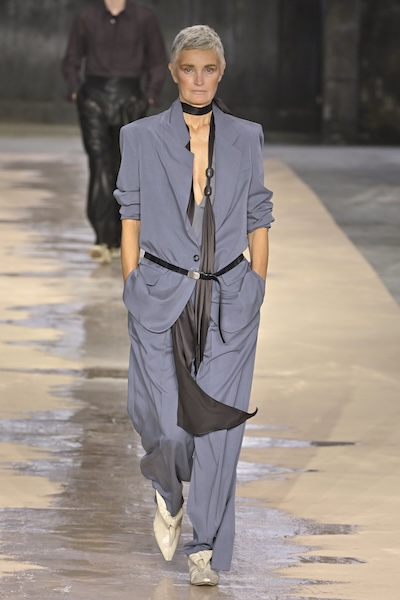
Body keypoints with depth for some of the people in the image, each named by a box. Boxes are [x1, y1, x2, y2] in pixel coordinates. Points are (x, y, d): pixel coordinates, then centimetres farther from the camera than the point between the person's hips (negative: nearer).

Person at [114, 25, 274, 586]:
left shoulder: (246, 139, 6)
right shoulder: (142, 138, 2)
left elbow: (258, 221, 9)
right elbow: (131, 219, 5)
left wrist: (256, 294, 4)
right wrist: (132, 293, 1)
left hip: (229, 299, 1)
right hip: (162, 297, -1)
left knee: (219, 425, -3)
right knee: (168, 423, -5)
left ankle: (206, 549, 8)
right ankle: (169, 494, 29)